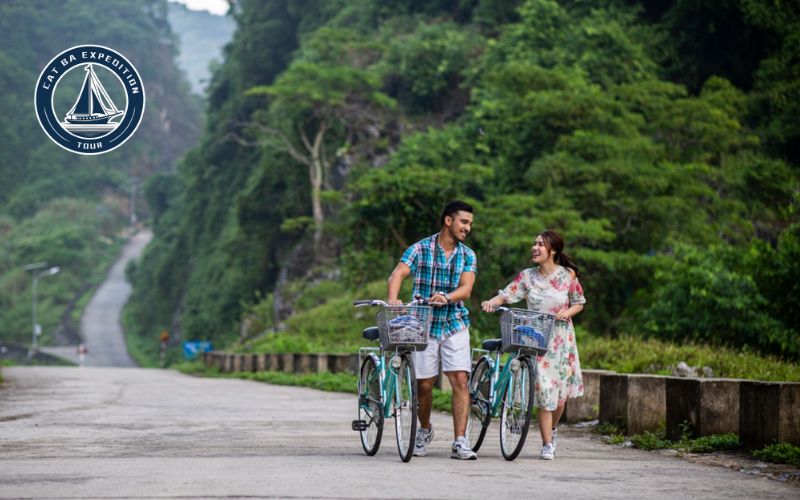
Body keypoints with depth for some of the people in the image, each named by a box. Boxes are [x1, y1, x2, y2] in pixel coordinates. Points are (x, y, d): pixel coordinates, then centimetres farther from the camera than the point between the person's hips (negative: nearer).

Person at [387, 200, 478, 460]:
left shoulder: (468, 256, 5)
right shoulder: (420, 249, -3)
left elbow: (466, 289, -9)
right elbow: (397, 275, -15)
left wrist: (446, 297, -30)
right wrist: (393, 301, -35)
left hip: (455, 324, 2)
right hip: (424, 324, -1)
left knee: (461, 380, -11)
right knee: (424, 384, 4)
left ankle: (460, 442, -10)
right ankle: (425, 430, 31)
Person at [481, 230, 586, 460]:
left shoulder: (567, 275, -1)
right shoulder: (527, 276, 0)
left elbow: (579, 303, 7)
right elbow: (507, 294, -5)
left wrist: (568, 312, -13)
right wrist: (491, 302, -25)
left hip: (562, 339, 1)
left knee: (560, 390, 5)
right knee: (543, 390, -7)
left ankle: (553, 430, 35)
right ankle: (547, 445, 0)